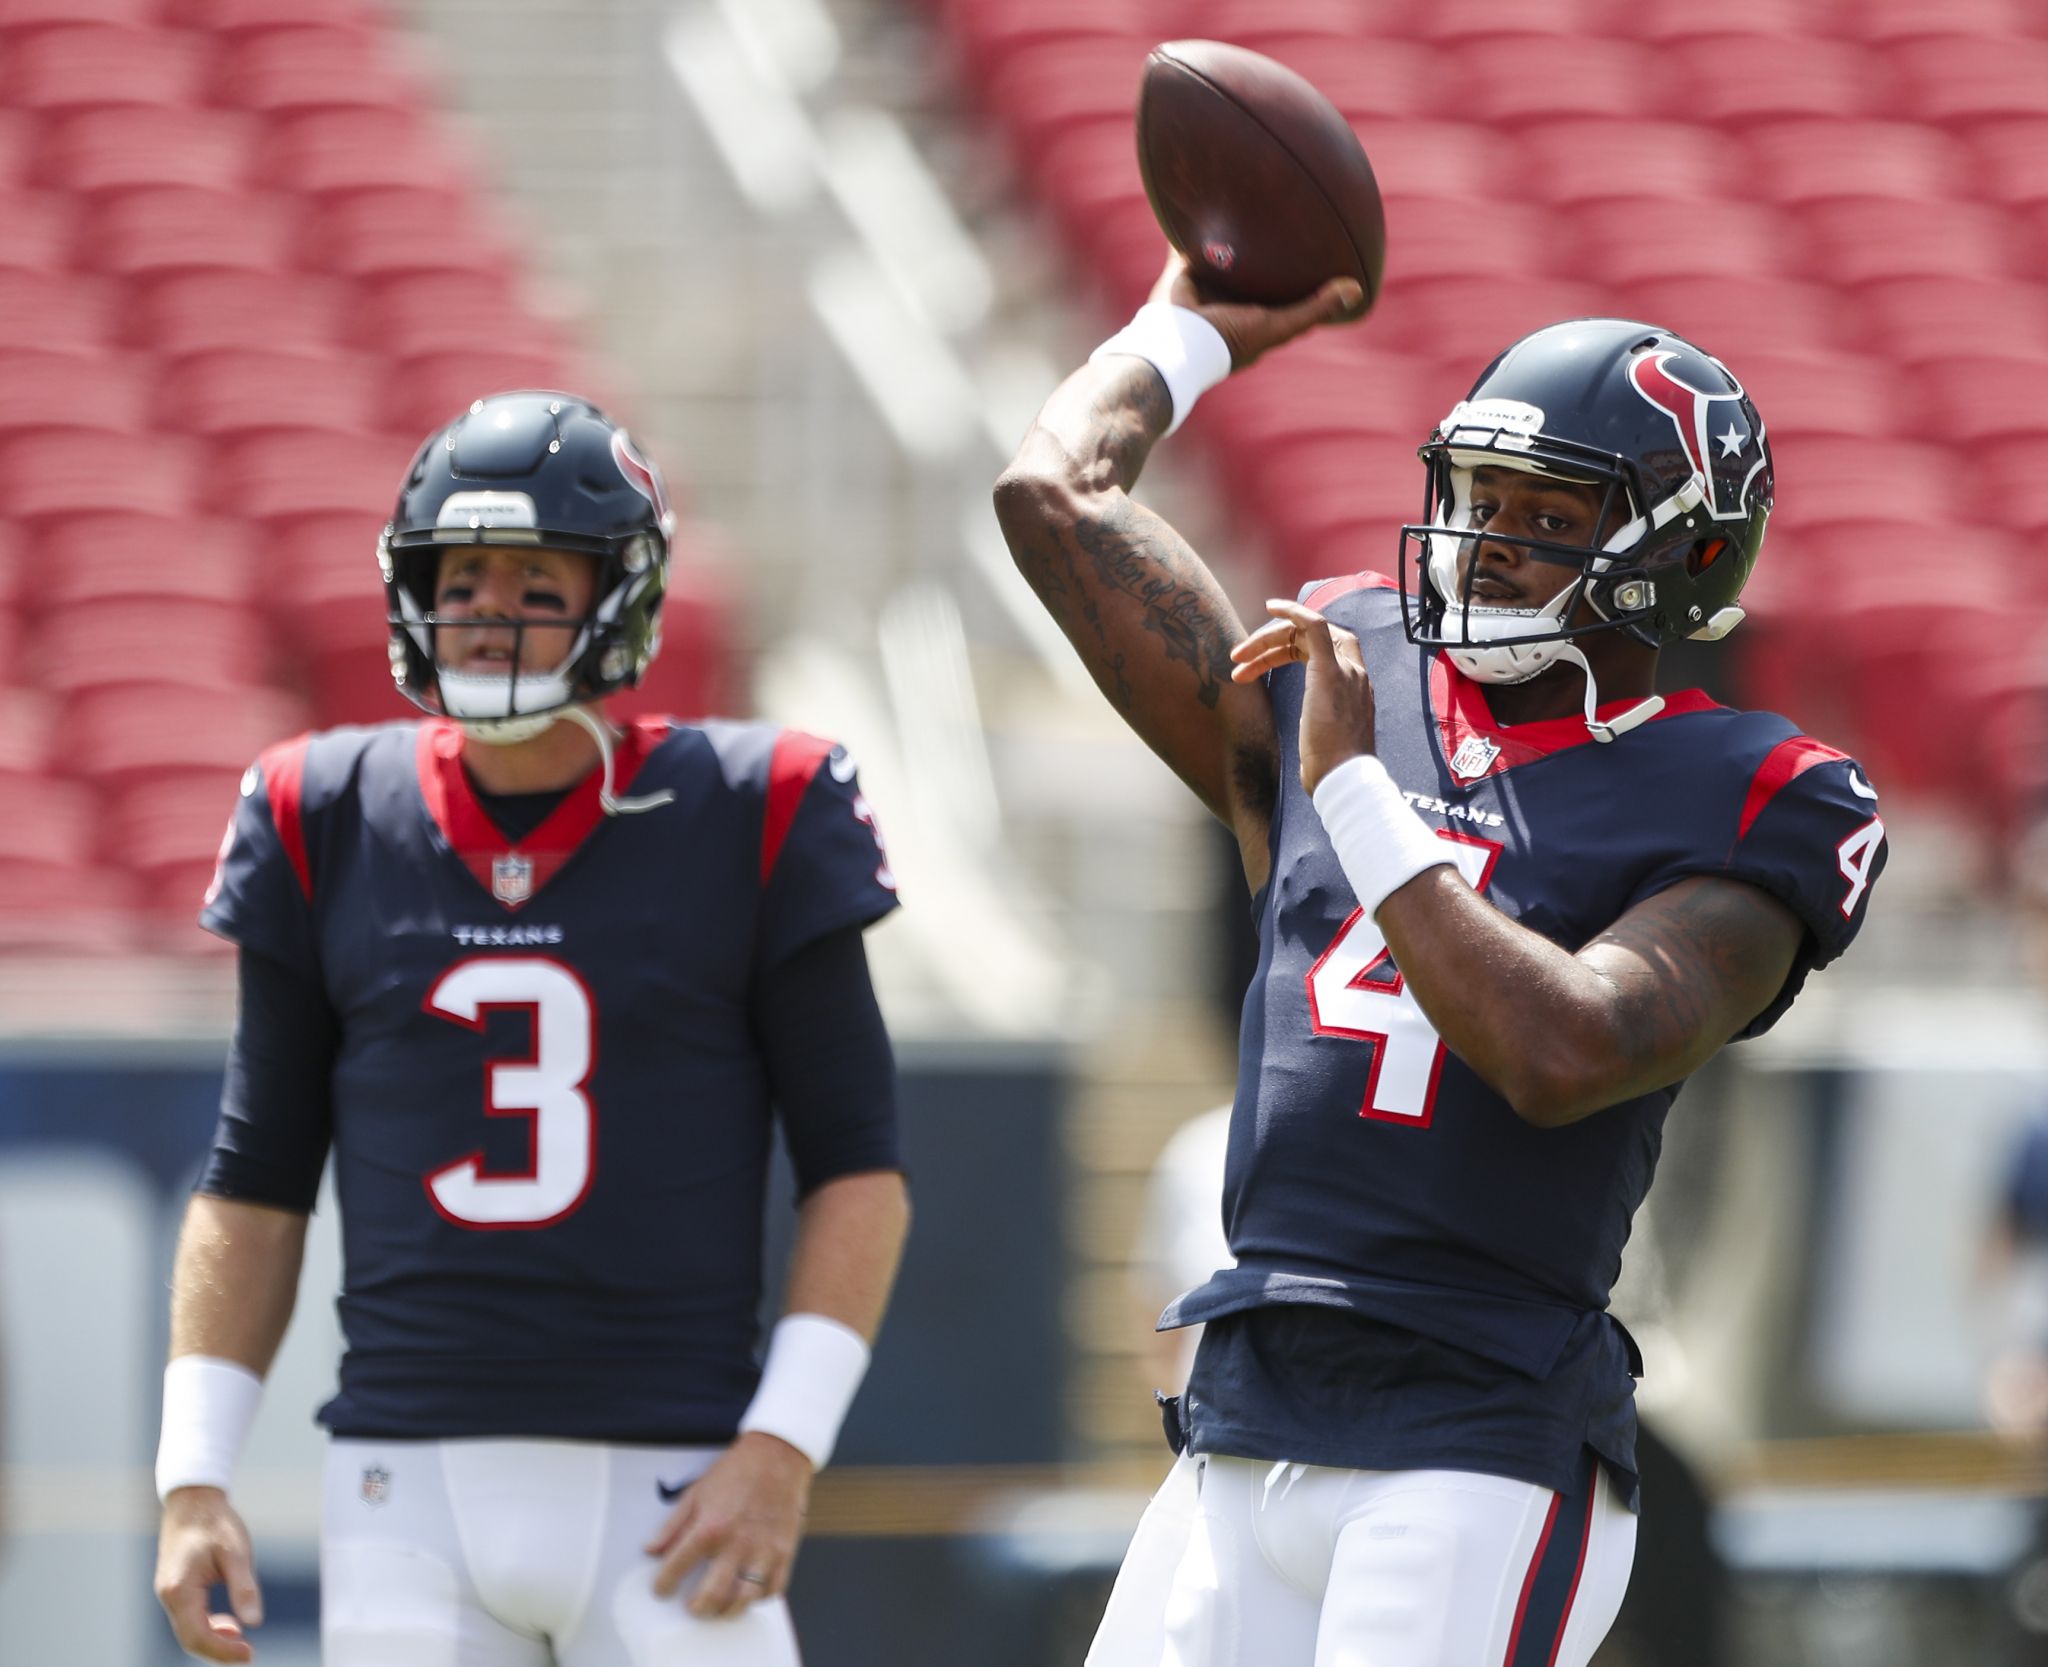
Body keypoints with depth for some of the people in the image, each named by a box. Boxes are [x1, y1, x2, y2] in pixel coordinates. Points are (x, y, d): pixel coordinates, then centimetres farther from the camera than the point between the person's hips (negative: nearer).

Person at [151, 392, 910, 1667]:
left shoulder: (750, 819, 0)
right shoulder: (331, 827, 8)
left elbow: (857, 1169, 1)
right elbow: (257, 1177, 13)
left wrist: (783, 1447, -10)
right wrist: (193, 1476, 5)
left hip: (669, 1492, -2)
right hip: (408, 1494, 2)